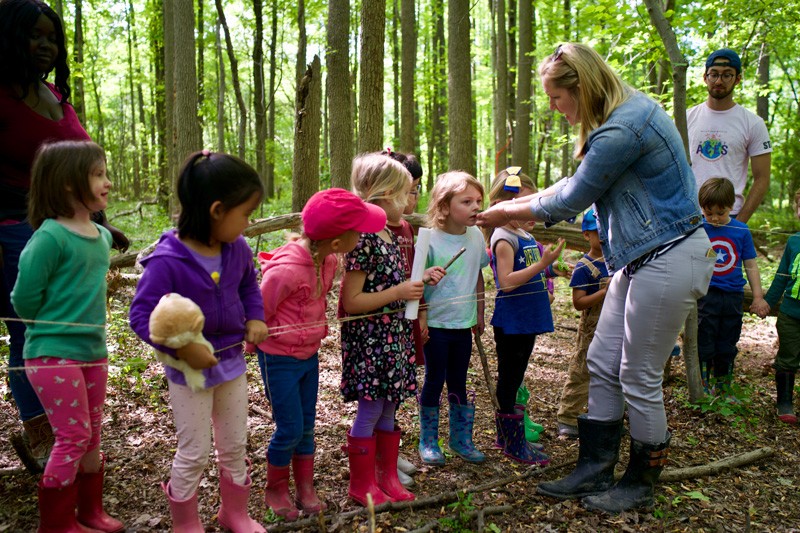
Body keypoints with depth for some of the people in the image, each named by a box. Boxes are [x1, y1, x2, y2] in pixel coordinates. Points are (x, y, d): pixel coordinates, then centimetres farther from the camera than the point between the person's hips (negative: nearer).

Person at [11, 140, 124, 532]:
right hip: (52, 353, -7)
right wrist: (53, 328, -1)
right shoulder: (50, 236, -19)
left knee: (92, 435, 15)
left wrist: (87, 323, 12)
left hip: (93, 349, 7)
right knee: (74, 436, -1)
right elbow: (24, 298, -15)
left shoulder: (102, 235, 5)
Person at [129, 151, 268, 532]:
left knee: (235, 447, 19)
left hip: (231, 361, 6)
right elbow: (141, 314, -22)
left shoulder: (237, 249, -7)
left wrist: (255, 319, -5)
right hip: (190, 370, -6)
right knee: (194, 454, 9)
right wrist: (181, 348, -31)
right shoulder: (167, 261, -25)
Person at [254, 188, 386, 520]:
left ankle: (305, 488, 32)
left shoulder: (328, 260, -8)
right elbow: (259, 312, -15)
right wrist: (256, 342, 0)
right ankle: (276, 490, 27)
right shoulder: (286, 269, -30)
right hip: (279, 358, -6)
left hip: (309, 355, 7)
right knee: (290, 430, 3)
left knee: (307, 426, 16)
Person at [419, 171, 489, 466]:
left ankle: (461, 439, 28)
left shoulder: (476, 236, 0)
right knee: (434, 381, 6)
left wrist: (480, 314, 13)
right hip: (436, 323, -4)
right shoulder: (430, 240, -16)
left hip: (463, 324, 5)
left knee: (458, 382, 15)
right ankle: (428, 441, 21)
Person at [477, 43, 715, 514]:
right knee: (603, 364, 12)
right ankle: (595, 471, 24)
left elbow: (571, 201, -13)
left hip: (669, 260, -10)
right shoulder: (628, 109, 9)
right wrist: (523, 202, 15)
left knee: (639, 379, 2)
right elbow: (579, 182, 17)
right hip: (643, 259, 10)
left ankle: (641, 485, 23)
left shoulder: (621, 131, -24)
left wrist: (509, 213, 1)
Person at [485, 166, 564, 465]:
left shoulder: (526, 235, 12)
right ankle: (512, 443, 11)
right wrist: (541, 264, -27)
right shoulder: (504, 238, -15)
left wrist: (550, 267, 10)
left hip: (528, 319, 9)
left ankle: (507, 436, 28)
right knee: (508, 378, 1)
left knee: (515, 378, 16)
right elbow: (507, 281, -24)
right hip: (511, 321, -9)